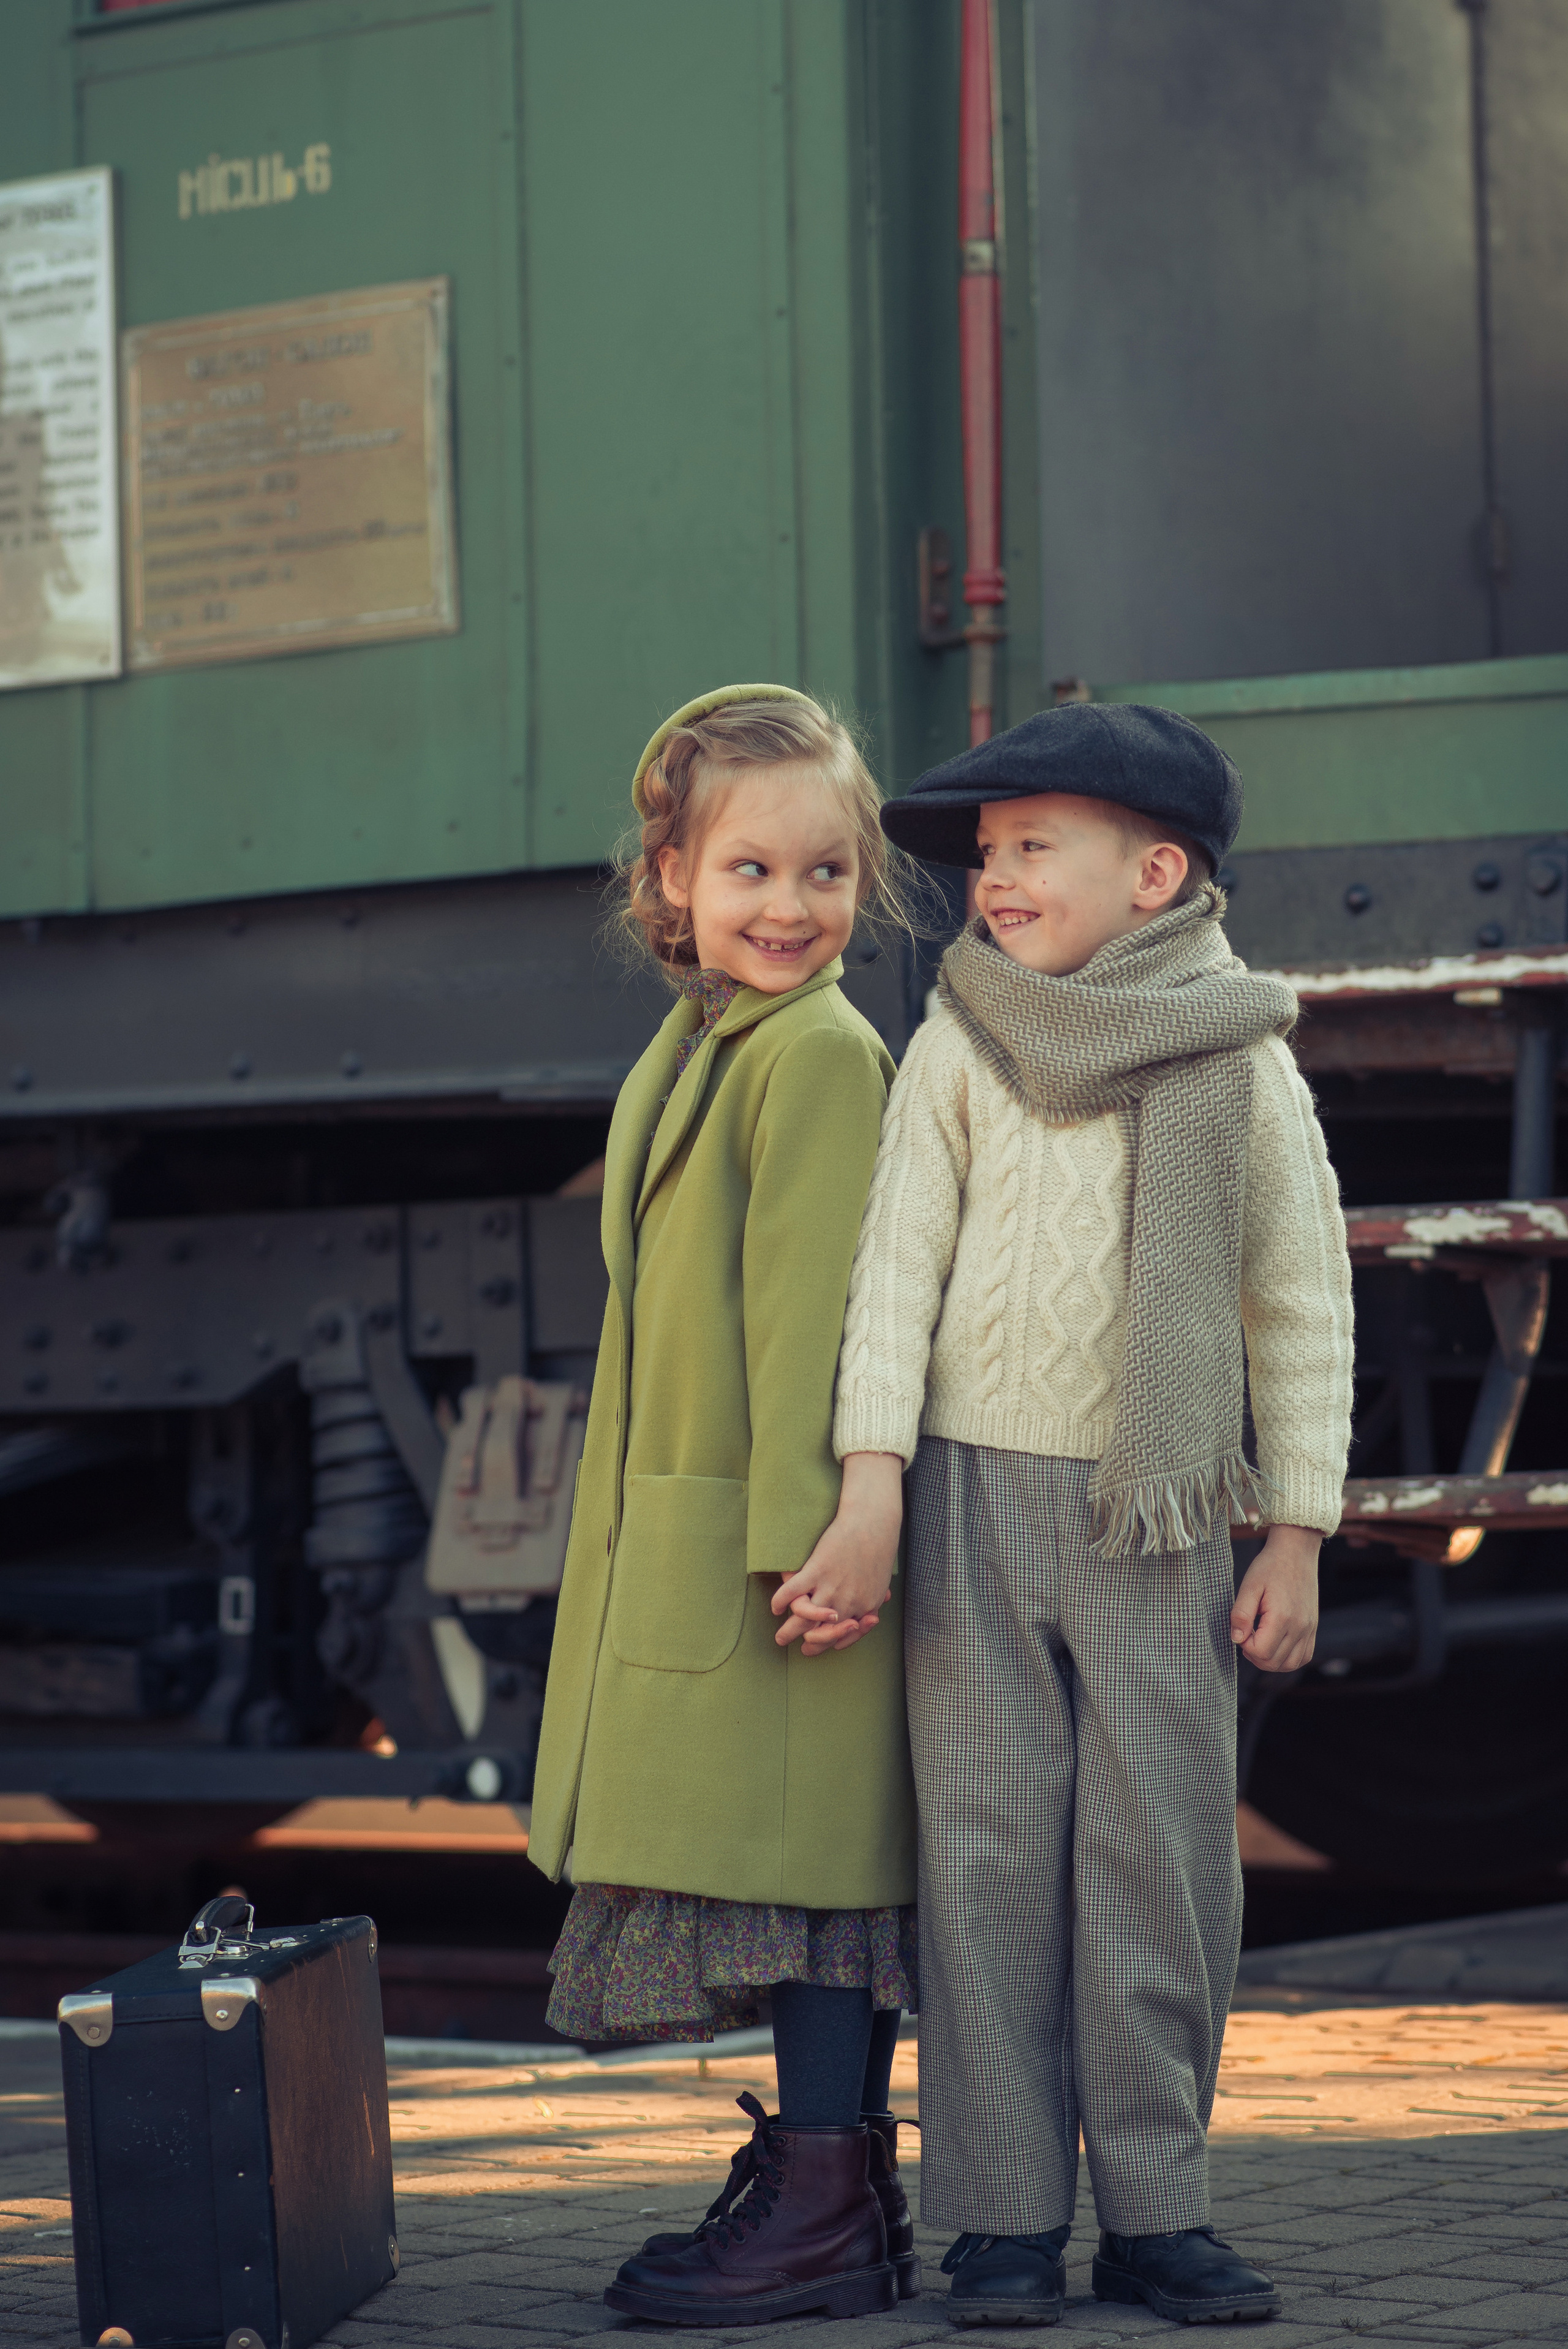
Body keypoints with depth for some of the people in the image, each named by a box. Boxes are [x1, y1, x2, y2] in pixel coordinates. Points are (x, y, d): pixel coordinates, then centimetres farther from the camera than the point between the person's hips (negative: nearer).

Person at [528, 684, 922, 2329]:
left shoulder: (819, 1051, -11)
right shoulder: (694, 1049, 18)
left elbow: (812, 1308, -18)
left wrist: (807, 1537, -21)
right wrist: (639, 1556, 23)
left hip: (784, 1547, -9)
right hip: (690, 1538, 9)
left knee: (799, 1855, -6)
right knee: (791, 1868, 14)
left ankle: (825, 2220, -1)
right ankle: (828, 2181, 22)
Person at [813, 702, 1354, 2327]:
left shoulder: (1245, 1066, 2)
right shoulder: (962, 1048, 1)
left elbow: (1302, 1310, 6)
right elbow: (898, 1266, 0)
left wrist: (1294, 1542, 3)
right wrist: (871, 1491, -8)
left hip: (1159, 1518, 0)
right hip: (976, 1490, 0)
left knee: (1163, 1854, -1)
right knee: (989, 1848, 0)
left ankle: (1155, 2208, 8)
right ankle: (1005, 2219, 5)